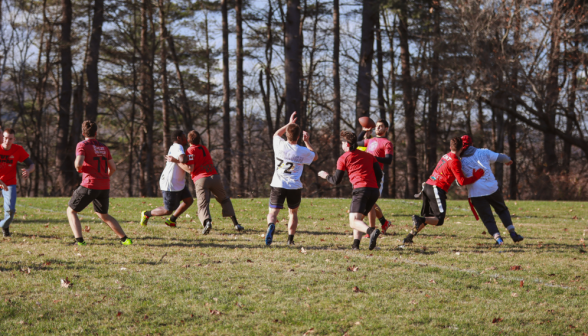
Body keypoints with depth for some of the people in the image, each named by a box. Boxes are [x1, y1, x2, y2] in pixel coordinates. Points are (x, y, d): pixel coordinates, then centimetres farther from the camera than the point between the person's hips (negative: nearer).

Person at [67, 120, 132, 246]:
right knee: (103, 215, 24)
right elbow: (113, 168, 17)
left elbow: (78, 164, -18)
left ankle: (79, 240, -11)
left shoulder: (82, 145, -3)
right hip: (105, 186, 6)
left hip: (89, 185, -6)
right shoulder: (104, 147, 15)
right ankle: (125, 239, 15)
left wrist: (78, 168, 4)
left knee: (71, 211, 8)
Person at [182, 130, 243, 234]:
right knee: (224, 200, 21)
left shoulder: (191, 151, 2)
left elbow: (190, 169, -7)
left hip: (200, 180, -5)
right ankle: (236, 223, 12)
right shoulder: (204, 149, 23)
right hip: (214, 177, 5)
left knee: (202, 205, -10)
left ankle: (207, 222, -41)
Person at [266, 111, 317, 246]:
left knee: (273, 212, -5)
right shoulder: (303, 152, -5)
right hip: (295, 187, 0)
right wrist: (306, 141, 20)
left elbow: (276, 134, 23)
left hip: (278, 185, 0)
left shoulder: (280, 145, -2)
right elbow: (315, 157, 18)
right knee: (293, 212, 21)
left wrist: (289, 124, 28)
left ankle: (271, 225, -38)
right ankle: (290, 239, 20)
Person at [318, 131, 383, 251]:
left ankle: (371, 231, -41)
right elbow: (379, 174, 14)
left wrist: (326, 176, 32)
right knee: (359, 218, 21)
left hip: (360, 189, -6)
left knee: (353, 222, -13)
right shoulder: (369, 156, 24)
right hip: (375, 190, 6)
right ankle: (356, 244, 5)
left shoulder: (343, 158, 11)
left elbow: (336, 181, 13)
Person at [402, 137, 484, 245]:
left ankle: (409, 237, 10)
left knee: (427, 218, 18)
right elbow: (462, 181, -12)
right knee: (439, 220, -4)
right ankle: (419, 220, -28)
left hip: (427, 186, 8)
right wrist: (477, 176, -2)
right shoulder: (454, 161, -10)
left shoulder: (446, 156, 14)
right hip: (437, 190, -8)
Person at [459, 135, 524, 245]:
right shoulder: (483, 152, 2)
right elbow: (500, 157, 13)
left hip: (476, 194, -2)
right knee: (502, 210, 21)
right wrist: (508, 160, 33)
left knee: (487, 217, 7)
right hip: (492, 188, 2)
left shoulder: (461, 163, -1)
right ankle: (512, 232, 12)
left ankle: (497, 237, -11)